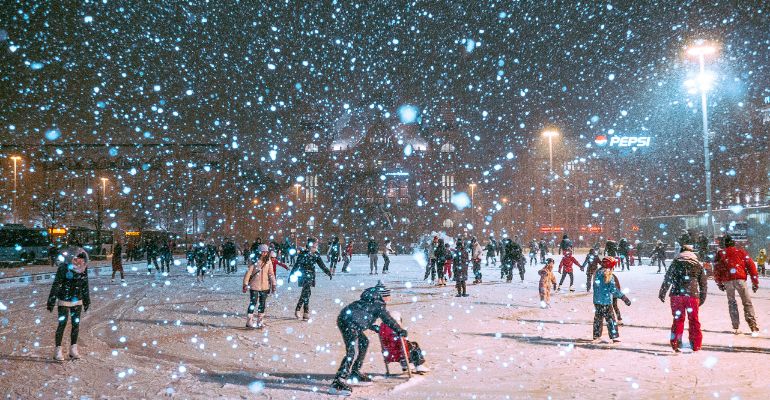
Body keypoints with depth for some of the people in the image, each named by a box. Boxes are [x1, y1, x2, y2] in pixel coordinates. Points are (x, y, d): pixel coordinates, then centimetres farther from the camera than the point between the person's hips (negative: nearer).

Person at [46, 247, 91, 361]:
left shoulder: (84, 269, -3)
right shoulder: (63, 268, -17)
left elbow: (85, 286, 8)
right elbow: (55, 286, -13)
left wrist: (87, 301, 14)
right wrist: (51, 302, -12)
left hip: (77, 301, 4)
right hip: (64, 301, -4)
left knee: (76, 324, 5)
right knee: (62, 324, -5)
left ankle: (73, 350, 14)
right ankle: (58, 351, 3)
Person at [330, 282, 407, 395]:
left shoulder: (370, 302, 25)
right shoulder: (379, 305, 0)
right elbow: (388, 320, -5)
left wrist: (374, 328, 41)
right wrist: (400, 331, 5)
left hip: (345, 319, 10)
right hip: (349, 323, -10)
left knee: (364, 342, 25)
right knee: (353, 352, -16)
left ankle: (354, 373, 31)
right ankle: (337, 383, -25)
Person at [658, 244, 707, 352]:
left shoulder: (676, 261, 5)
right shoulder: (698, 264, 13)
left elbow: (667, 279, -3)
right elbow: (704, 283, 16)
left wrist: (662, 293, 0)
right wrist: (702, 298, 22)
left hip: (677, 294, -1)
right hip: (693, 295, 1)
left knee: (678, 319, 6)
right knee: (694, 320, 11)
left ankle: (676, 344, 3)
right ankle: (696, 345, 13)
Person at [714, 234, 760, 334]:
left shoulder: (720, 254, 12)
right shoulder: (741, 252, 11)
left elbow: (717, 269, 9)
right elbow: (751, 266, 6)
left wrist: (719, 283, 19)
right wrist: (755, 282, 10)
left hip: (727, 281, 1)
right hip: (740, 279, -1)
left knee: (731, 303, 10)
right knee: (747, 303, 4)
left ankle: (736, 328, 5)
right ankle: (753, 326, -6)